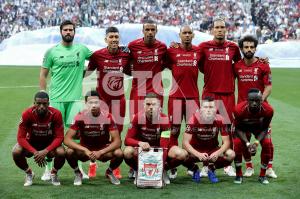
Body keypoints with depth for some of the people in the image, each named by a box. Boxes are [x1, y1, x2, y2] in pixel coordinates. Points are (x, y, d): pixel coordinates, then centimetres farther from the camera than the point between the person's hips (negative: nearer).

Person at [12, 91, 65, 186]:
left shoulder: (56, 114, -22)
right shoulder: (27, 114, -23)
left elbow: (59, 137, -20)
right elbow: (21, 137, -22)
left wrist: (45, 151, -34)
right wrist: (35, 152, -34)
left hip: (50, 143, 0)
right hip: (31, 143, 1)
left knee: (61, 153, -32)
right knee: (16, 152, -29)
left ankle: (54, 173, 3)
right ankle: (29, 173, 3)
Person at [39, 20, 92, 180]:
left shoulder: (82, 49, 6)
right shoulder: (52, 51, 2)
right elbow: (43, 74, 5)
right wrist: (42, 94, 0)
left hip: (75, 98, 1)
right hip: (56, 98, -1)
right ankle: (48, 169, 9)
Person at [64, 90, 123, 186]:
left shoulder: (107, 117, -17)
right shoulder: (80, 117, -18)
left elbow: (117, 141, -19)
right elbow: (67, 139, -22)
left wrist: (100, 152, -32)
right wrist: (85, 150, -34)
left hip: (103, 150, 0)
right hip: (85, 149, 0)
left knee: (119, 153, -29)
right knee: (69, 152, -31)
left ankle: (109, 172, 5)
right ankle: (77, 173, 2)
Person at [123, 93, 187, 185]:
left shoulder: (164, 119, -19)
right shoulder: (138, 117, -16)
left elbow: (164, 146, -23)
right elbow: (127, 140, -16)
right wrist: (139, 143, -38)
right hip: (141, 150, 0)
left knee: (181, 154, -27)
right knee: (128, 151, -34)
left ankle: (163, 171, 3)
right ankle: (138, 171, -2)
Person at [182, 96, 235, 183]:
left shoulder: (219, 120, -15)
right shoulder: (194, 119, -21)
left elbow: (226, 142, -12)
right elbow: (185, 142, -24)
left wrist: (217, 153, -32)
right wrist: (198, 154, -38)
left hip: (213, 151, 2)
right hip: (196, 150, -2)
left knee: (231, 155, -25)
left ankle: (212, 168, 4)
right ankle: (194, 169, 2)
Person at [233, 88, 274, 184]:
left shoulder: (268, 110, -33)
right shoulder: (239, 110, -37)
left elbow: (265, 129, -18)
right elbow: (238, 129, -22)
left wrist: (256, 142, -31)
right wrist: (247, 143, -33)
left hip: (259, 127, 1)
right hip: (244, 127, -1)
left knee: (267, 143, -20)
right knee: (237, 143, -25)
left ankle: (262, 175, -3)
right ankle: (239, 175, -7)